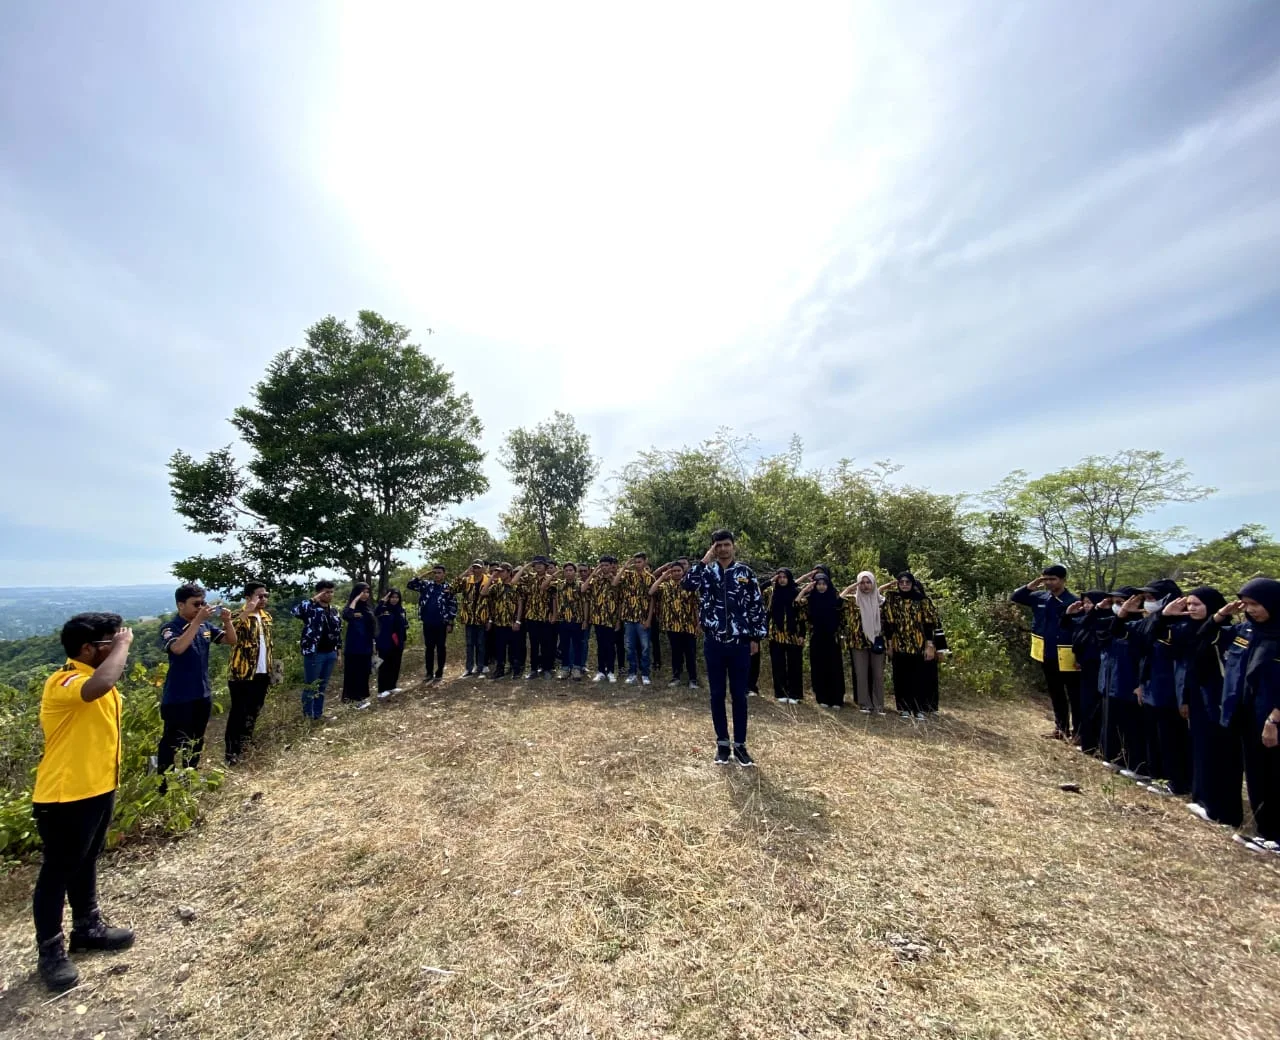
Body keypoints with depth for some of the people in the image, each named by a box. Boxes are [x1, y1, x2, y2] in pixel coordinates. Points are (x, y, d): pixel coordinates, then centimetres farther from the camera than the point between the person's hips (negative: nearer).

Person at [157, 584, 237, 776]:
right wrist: (197, 620, -33)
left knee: (196, 741, 19)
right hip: (178, 697, -6)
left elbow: (231, 641, 4)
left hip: (203, 694, 6)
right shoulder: (170, 627, -14)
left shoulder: (206, 625, 2)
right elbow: (178, 648, -33)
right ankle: (163, 784, 20)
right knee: (171, 742, 5)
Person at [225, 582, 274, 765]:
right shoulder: (239, 616, -12)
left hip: (261, 673, 7)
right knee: (238, 712, 1)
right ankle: (231, 752, 12)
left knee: (253, 712, 18)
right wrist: (247, 611, -39)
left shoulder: (266, 617, 10)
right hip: (241, 674, -7)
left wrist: (272, 666, 17)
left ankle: (245, 747, 35)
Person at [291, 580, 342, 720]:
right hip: (314, 653, -6)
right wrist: (313, 600, -31)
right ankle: (308, 716, 18)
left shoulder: (334, 610, 10)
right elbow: (294, 611, -33)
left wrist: (337, 651, 16)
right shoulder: (310, 606, -9)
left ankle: (318, 714, 28)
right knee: (310, 687, 6)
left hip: (330, 653, 6)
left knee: (323, 686, 16)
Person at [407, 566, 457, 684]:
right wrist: (422, 576, -8)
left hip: (441, 623, -3)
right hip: (427, 623, 3)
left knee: (440, 648, 7)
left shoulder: (448, 588, -4)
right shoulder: (426, 584, 5)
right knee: (429, 648, 11)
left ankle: (439, 673, 16)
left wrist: (450, 623, -8)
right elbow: (410, 585, -1)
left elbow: (453, 606, -4)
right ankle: (429, 673, 21)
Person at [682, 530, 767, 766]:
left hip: (740, 643, -1)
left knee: (739, 695, 8)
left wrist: (756, 637, 0)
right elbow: (687, 584, -18)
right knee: (717, 695, 10)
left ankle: (740, 745, 22)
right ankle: (722, 743, 24)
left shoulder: (745, 573, 1)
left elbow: (757, 606, 3)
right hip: (713, 643, 1)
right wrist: (705, 560, -16)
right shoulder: (707, 571, 2)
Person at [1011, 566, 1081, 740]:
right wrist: (1030, 586, -8)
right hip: (1047, 656, 6)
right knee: (1055, 694, 18)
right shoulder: (1040, 597, 2)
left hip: (1067, 658, -6)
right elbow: (1015, 597, 7)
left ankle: (1077, 731, 18)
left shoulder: (1074, 601, -14)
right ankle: (1061, 727, 30)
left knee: (1074, 696, 6)